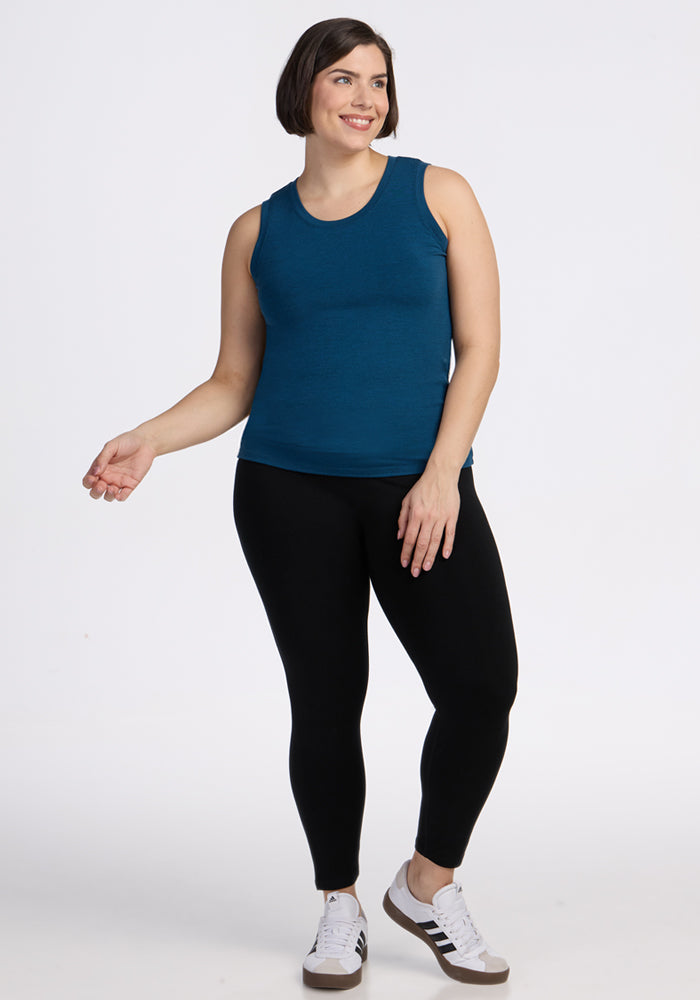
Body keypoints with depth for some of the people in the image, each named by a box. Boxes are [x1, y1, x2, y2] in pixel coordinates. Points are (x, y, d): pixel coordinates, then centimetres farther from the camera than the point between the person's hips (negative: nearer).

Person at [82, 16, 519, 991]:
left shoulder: (439, 195, 5)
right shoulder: (258, 231, 9)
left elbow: (478, 350, 0)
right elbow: (233, 385, 10)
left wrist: (442, 475, -11)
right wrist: (148, 442, -7)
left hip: (422, 488, 0)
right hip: (290, 490, 1)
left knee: (483, 684, -12)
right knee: (327, 699, 4)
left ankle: (428, 885, 12)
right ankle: (340, 909, 24)